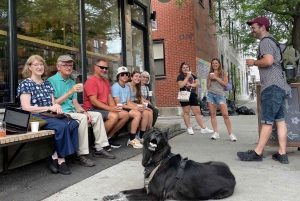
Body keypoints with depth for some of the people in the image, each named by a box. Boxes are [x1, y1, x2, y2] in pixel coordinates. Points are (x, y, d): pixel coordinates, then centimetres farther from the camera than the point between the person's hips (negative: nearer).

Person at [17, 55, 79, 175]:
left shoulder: (47, 84, 19)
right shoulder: (25, 84, 0)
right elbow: (26, 108, -11)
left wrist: (56, 107, -10)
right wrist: (49, 108, -15)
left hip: (49, 116, 6)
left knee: (74, 124, -23)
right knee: (62, 126, -33)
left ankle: (55, 157, -15)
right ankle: (61, 159, -16)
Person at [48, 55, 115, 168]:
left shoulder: (71, 82, 17)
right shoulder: (52, 81, -6)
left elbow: (75, 103, 14)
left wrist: (83, 111, -6)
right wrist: (70, 92, -20)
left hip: (72, 112, 8)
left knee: (97, 115, 1)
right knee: (82, 118, -32)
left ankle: (99, 149, 3)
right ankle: (80, 155, -28)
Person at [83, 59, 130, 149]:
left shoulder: (106, 81, 15)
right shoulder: (91, 81, -12)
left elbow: (109, 97, 13)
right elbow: (93, 101, -19)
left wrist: (113, 108, -8)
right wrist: (110, 108, -22)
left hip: (104, 109, 9)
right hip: (92, 109, -9)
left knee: (125, 114, -4)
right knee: (114, 116, -31)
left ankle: (108, 137, 2)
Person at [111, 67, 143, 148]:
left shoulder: (127, 88, 14)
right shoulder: (115, 87, -11)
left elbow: (128, 102, 8)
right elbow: (118, 104, -17)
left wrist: (138, 106, -12)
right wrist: (134, 108, -22)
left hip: (125, 107, 8)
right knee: (137, 114, -27)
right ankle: (131, 140, -18)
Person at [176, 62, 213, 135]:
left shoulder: (192, 75, 17)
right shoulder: (180, 76, 2)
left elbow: (198, 83, 6)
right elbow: (181, 85, -15)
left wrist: (191, 84, -11)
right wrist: (187, 77, -12)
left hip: (193, 95, 4)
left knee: (197, 112, 3)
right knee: (186, 112, 0)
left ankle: (203, 128, 6)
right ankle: (189, 128, 8)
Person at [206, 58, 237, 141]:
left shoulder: (223, 73, 8)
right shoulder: (210, 74, 13)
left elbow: (226, 84, -4)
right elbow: (208, 87, 12)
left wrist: (216, 78, -7)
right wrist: (209, 79, -2)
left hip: (220, 95, -3)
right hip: (210, 94, 3)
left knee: (225, 114, -10)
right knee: (213, 114, 0)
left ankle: (231, 133, -5)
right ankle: (216, 132, 5)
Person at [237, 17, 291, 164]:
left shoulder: (265, 42, -6)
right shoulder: (271, 42, 25)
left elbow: (268, 61, -22)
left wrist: (254, 62, -7)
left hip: (272, 86, -10)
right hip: (278, 86, 10)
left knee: (267, 121, -7)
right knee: (279, 119, 5)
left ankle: (257, 153, -2)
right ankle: (282, 154, 6)